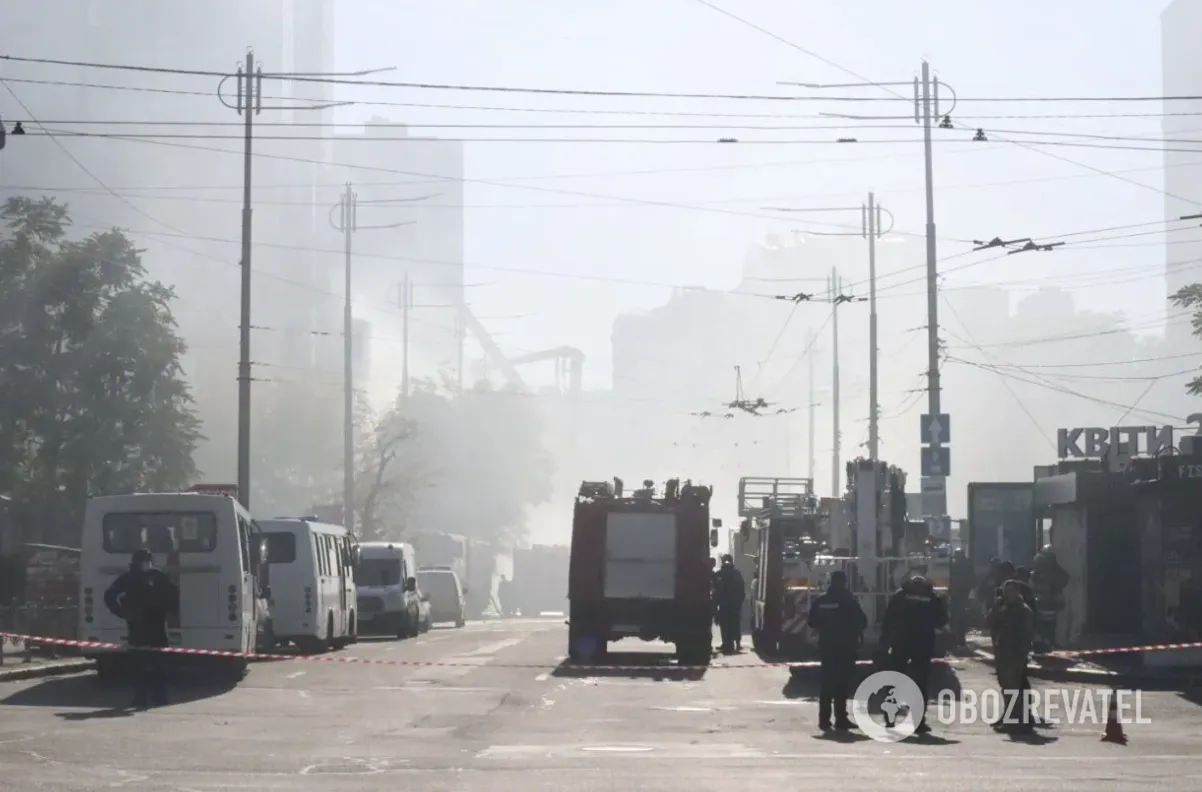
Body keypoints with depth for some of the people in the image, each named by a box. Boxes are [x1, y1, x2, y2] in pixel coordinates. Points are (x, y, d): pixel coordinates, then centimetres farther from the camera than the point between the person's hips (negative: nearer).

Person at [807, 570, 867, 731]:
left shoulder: (821, 601, 3)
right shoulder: (849, 600, -11)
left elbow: (811, 622, 7)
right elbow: (862, 621, -9)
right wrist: (855, 632, 11)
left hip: (826, 647, 5)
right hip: (845, 647, -5)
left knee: (827, 683, 11)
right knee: (842, 683, -3)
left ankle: (824, 719, 10)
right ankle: (841, 719, -6)